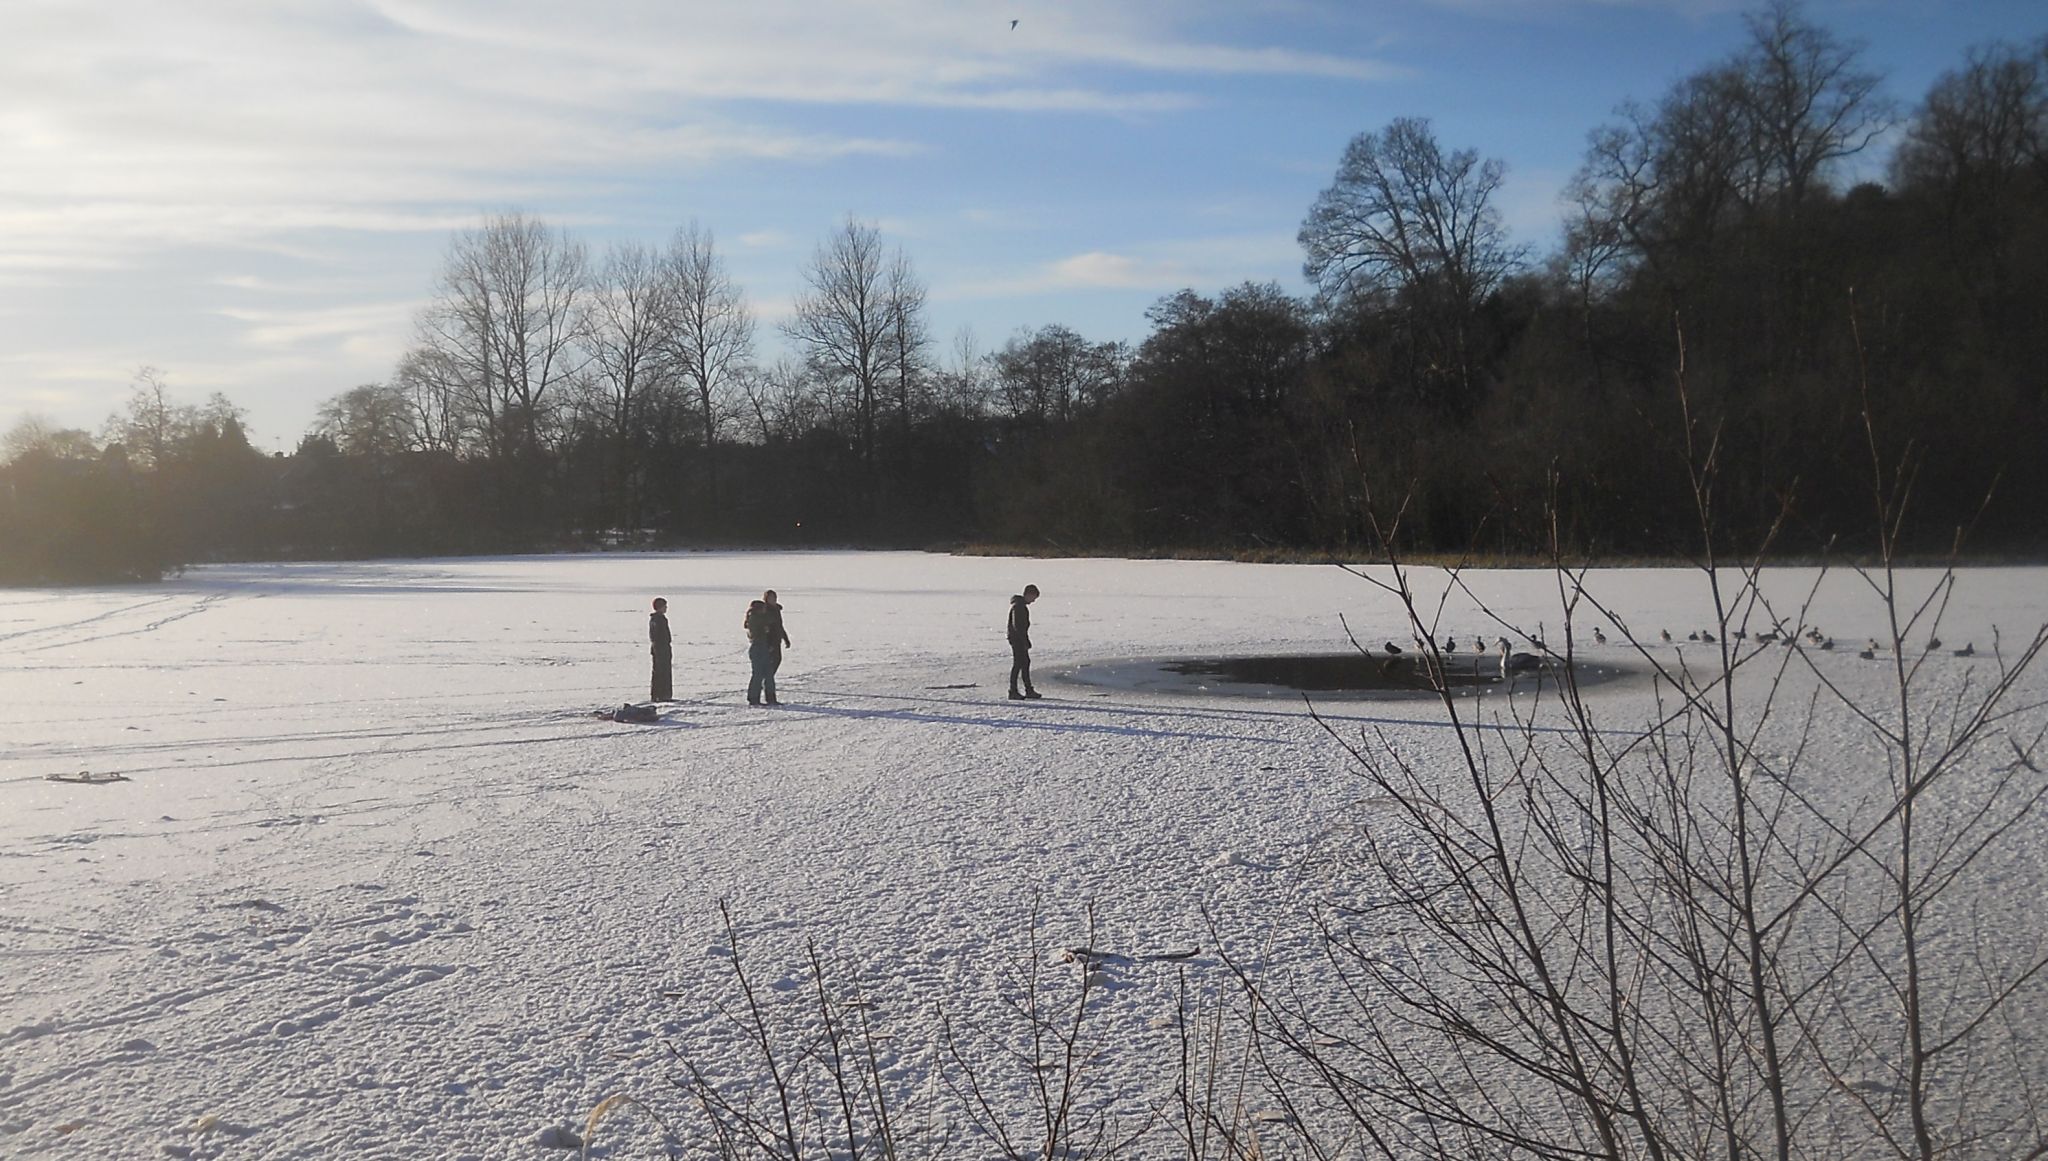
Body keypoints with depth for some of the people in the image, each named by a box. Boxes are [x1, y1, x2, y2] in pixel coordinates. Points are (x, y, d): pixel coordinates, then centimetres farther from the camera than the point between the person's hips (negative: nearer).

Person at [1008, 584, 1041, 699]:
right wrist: (1025, 641, -22)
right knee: (1017, 664, -8)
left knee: (1025, 663, 14)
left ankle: (1029, 690, 21)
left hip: (1021, 639, 11)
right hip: (1016, 639, -11)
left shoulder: (1023, 605, 16)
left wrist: (1027, 641, 20)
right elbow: (1016, 625, -23)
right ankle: (1013, 692, -5)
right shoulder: (1017, 606, -17)